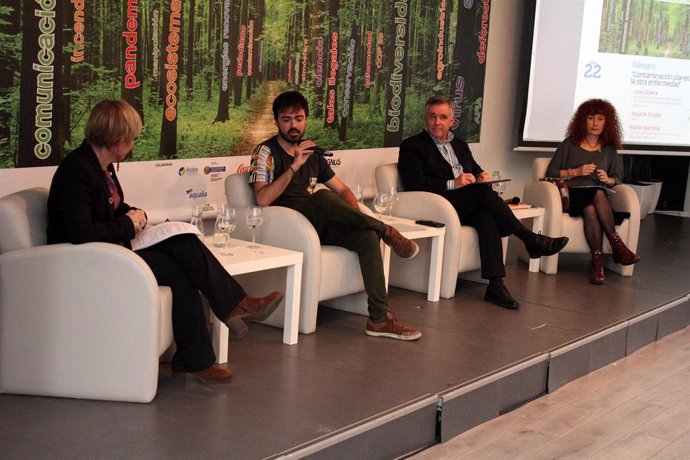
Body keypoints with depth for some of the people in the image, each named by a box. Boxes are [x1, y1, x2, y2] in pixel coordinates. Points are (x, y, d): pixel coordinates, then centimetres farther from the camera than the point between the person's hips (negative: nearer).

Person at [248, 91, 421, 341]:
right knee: (322, 196, -35)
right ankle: (387, 232, -17)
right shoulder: (266, 152, -1)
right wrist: (295, 166, -22)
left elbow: (343, 190, 23)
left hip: (318, 223, 6)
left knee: (367, 236, -22)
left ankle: (379, 319, -25)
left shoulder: (313, 154, 19)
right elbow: (262, 200, -16)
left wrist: (356, 217, 1)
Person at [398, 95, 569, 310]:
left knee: (487, 217, -31)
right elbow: (413, 183, -9)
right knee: (483, 192, -30)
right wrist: (452, 184, -18)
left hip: (467, 209, 5)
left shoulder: (460, 145, 27)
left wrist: (481, 175, 2)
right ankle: (531, 240, -23)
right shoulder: (412, 146, 5)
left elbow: (475, 170, 29)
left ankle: (495, 284, -41)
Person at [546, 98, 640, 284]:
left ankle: (597, 261, -38)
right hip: (573, 194, -2)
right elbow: (550, 173, 6)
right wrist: (576, 172, -7)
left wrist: (608, 179, -2)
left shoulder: (609, 149, 18)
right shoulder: (570, 144, 11)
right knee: (590, 209, -39)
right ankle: (617, 245, -34)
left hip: (599, 196, 2)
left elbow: (617, 178, 22)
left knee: (599, 194, -38)